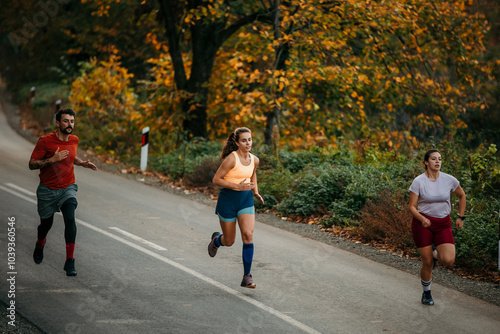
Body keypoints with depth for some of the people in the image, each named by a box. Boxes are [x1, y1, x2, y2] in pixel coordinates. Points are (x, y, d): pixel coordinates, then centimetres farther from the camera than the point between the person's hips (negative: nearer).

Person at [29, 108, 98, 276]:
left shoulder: (74, 140, 2)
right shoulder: (45, 141, -14)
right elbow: (32, 164, -15)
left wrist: (83, 163, 6)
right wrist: (52, 160, -28)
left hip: (67, 188, 2)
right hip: (47, 190, -2)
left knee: (70, 219, -20)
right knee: (46, 223, 12)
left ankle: (69, 262, -18)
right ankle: (40, 245, 49)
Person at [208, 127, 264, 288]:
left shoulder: (254, 160, 2)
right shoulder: (231, 158, -17)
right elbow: (216, 179, -15)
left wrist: (256, 192, 9)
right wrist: (238, 186, -23)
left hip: (246, 199, 4)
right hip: (228, 199, -4)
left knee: (248, 234, -17)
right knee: (229, 241, 9)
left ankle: (247, 277, -11)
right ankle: (216, 239, 48)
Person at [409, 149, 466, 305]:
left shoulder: (449, 180, -3)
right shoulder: (418, 181, -9)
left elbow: (461, 195, 15)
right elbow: (412, 206, -7)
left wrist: (461, 217, 12)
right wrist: (422, 219, -25)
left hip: (443, 224, 2)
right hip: (422, 223, -2)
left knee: (448, 261, -15)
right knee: (427, 263, -1)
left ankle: (435, 252, 20)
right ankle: (426, 293, 24)